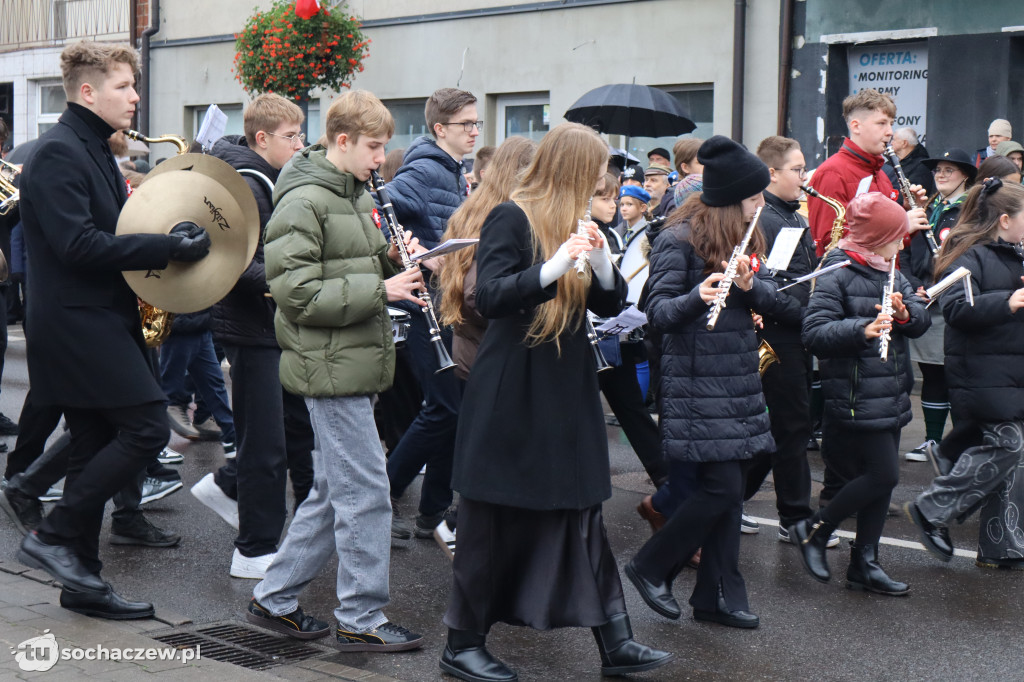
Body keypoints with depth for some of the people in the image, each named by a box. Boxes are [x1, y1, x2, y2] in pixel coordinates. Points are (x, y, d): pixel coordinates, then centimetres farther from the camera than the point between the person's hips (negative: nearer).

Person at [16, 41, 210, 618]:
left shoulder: (96, 152, 18)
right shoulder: (58, 152, -14)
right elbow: (78, 245, -23)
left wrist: (167, 241, 7)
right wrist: (168, 247, -23)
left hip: (101, 322, 10)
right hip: (78, 323, -10)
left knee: (98, 449, 11)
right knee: (148, 426, -13)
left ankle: (83, 581, 18)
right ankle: (56, 536, -3)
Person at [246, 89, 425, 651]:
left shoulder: (356, 192, 15)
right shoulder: (302, 201, -15)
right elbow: (298, 293, -21)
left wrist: (390, 258, 6)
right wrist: (380, 289, -19)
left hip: (356, 362, 10)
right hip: (331, 366, -10)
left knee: (334, 490, 15)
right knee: (366, 492, -5)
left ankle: (275, 599, 25)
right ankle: (361, 620, 6)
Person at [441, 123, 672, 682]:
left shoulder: (573, 222, 14)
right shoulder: (511, 219, -9)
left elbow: (610, 304, 10)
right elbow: (489, 297, -21)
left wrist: (600, 261, -9)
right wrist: (554, 267, -32)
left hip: (567, 390, 7)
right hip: (511, 391, -7)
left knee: (582, 514, 8)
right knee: (494, 520, 1)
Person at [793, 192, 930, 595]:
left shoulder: (891, 273, 13)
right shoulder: (837, 274, -12)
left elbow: (922, 322, 7)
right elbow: (814, 334, -21)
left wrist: (904, 312, -15)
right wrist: (863, 329, -34)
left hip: (890, 395, 8)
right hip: (856, 397, -8)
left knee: (881, 478, 10)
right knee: (884, 474, -10)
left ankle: (864, 564, 19)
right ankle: (813, 531, 8)